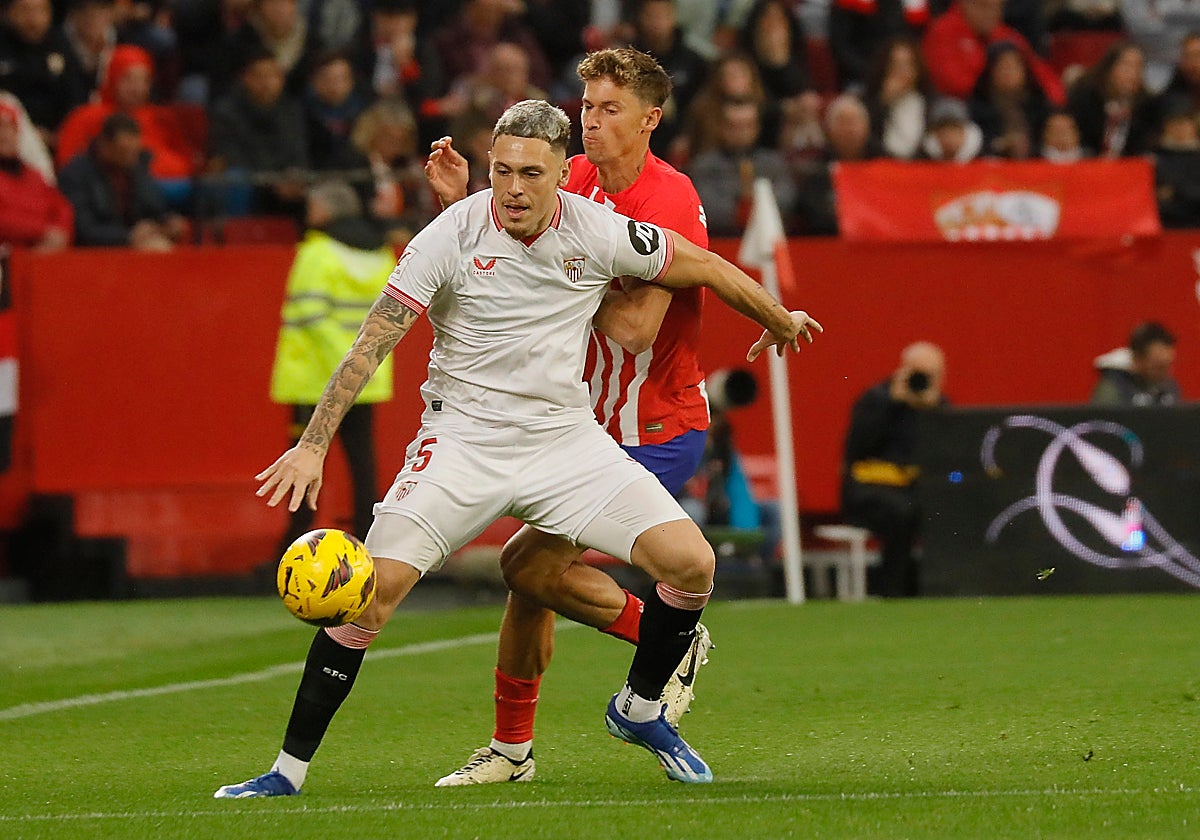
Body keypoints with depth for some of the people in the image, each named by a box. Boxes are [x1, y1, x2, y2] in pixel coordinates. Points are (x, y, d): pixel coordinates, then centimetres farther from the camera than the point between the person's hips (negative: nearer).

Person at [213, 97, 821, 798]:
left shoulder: (599, 233, -7)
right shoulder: (453, 235, -13)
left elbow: (705, 268, 9)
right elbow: (373, 343, -14)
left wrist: (781, 321, 24)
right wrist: (313, 444, -22)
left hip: (566, 437, 2)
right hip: (463, 437, -2)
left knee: (691, 563, -13)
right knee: (374, 587, -19)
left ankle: (639, 709, 16)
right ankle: (289, 771, -8)